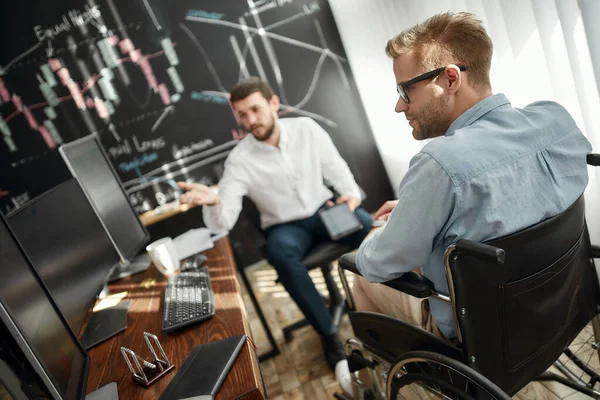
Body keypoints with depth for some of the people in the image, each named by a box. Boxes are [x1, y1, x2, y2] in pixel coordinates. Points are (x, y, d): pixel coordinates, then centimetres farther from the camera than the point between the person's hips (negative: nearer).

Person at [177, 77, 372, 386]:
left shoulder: (307, 128, -5)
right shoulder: (239, 159, -12)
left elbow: (335, 167, 6)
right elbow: (223, 223, -18)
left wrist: (351, 192, -13)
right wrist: (212, 202, -41)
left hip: (324, 210, 2)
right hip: (285, 226, -1)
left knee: (370, 227, -29)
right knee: (282, 252, -38)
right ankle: (329, 334, -21)